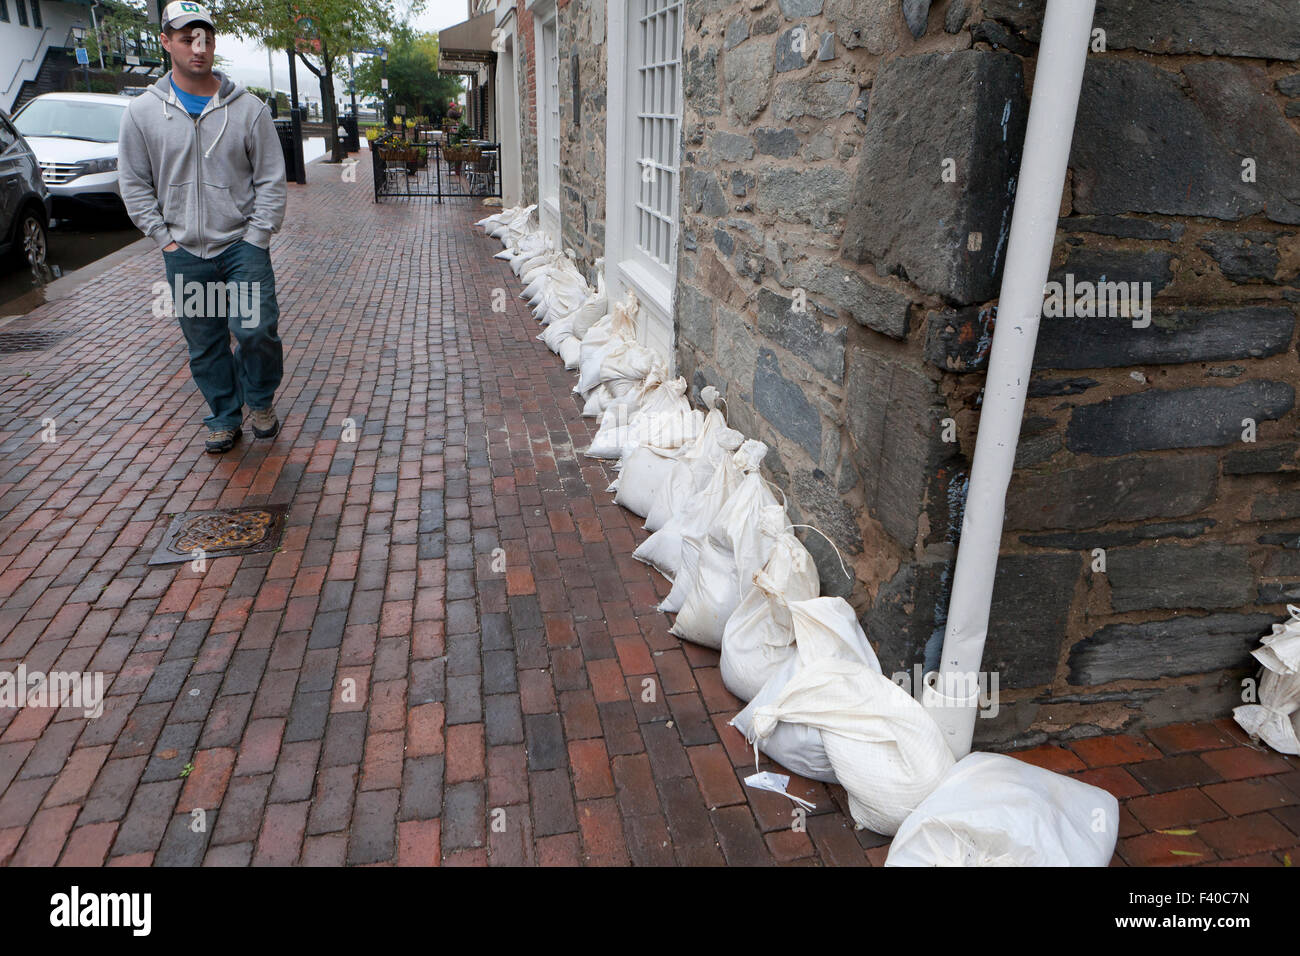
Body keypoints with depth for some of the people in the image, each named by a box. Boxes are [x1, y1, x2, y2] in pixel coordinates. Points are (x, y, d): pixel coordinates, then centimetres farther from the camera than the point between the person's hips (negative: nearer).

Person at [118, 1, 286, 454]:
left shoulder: (248, 108, -1)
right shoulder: (142, 111, 3)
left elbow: (271, 180, 1)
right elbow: (133, 184, 9)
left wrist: (256, 239, -5)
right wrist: (165, 238, 0)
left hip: (243, 245, -2)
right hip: (184, 253, 2)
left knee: (255, 329, -14)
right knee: (204, 345, 7)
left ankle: (260, 399, 13)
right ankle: (224, 419, 23)